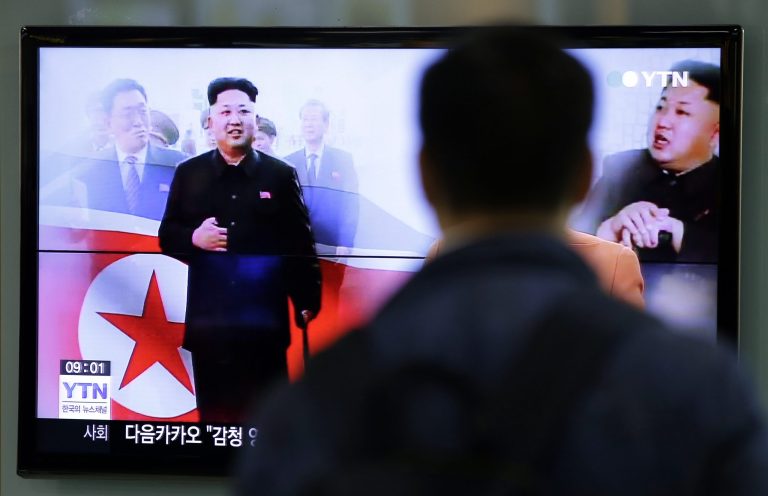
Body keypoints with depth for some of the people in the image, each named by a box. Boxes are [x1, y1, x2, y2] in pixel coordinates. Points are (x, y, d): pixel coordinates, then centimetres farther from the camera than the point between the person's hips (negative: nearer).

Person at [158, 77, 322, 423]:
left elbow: (301, 243, 4)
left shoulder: (281, 175, 4)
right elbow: (166, 236, 10)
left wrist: (307, 301, 0)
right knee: (215, 412, 5)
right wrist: (193, 238, -11)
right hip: (209, 318, 1)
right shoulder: (188, 174, 8)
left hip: (265, 318, -1)